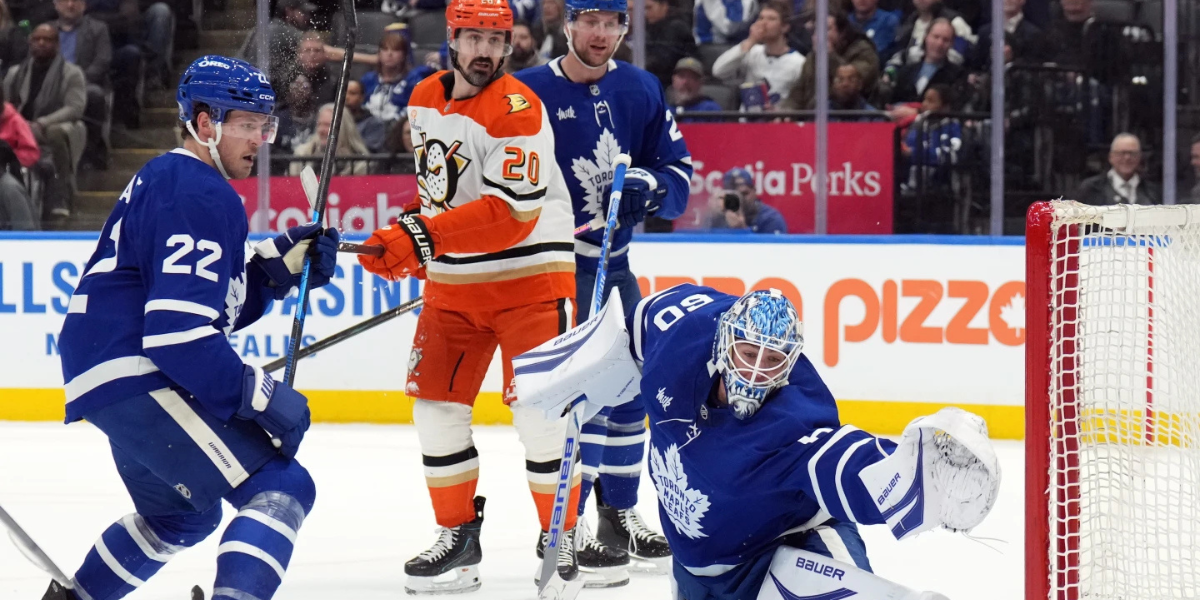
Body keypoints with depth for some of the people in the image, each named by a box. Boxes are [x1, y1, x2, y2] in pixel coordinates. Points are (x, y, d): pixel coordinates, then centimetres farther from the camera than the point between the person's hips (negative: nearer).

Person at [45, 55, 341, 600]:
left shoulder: (165, 179, 17)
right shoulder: (201, 197, -16)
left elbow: (213, 307, 20)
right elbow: (178, 333, -25)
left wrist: (277, 267, 7)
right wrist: (261, 396, -21)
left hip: (102, 373, 11)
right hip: (135, 375, -11)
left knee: (182, 517, 32)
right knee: (281, 489, -18)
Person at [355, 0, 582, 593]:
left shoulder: (517, 110, -18)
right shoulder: (425, 100, 6)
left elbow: (511, 214, -26)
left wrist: (423, 237, -31)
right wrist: (408, 241, 13)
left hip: (529, 278, -7)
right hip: (453, 283, 7)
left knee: (539, 407, -11)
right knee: (435, 403, 3)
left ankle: (561, 538, 0)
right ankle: (457, 536, 14)